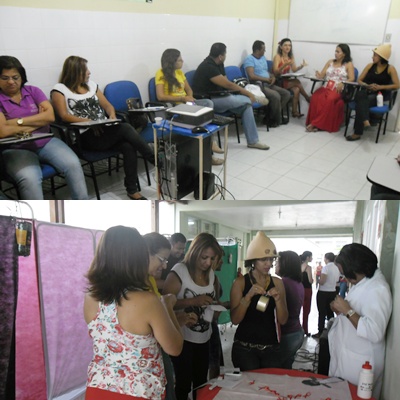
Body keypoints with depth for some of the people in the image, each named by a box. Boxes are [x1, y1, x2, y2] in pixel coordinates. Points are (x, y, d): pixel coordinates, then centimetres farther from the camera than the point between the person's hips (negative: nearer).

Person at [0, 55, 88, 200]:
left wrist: (19, 121, -11)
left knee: (73, 164, -23)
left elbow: (50, 115, -5)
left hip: (46, 142, 3)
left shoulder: (33, 91, 8)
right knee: (29, 178, -34)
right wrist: (38, 121, -7)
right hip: (16, 150, -3)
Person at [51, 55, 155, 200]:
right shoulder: (59, 89, 4)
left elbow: (107, 105, 20)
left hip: (105, 131, 5)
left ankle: (132, 189, -20)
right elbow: (64, 116, -9)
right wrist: (89, 122, -20)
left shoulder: (91, 85, 21)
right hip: (85, 137, -5)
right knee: (125, 129, -27)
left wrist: (112, 115, -4)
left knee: (128, 146, -26)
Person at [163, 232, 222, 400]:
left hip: (204, 338, 7)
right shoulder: (179, 271, -16)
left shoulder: (211, 274, 6)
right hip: (183, 338, -6)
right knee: (184, 383, 2)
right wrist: (194, 300, -31)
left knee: (201, 382, 16)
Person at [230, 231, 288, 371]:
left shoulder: (277, 283, 3)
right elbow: (235, 319, -11)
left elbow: (283, 320, 2)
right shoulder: (240, 282, -6)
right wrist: (249, 296, -24)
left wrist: (277, 299, -16)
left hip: (271, 347, 3)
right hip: (244, 347, -3)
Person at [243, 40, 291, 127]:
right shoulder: (249, 59, -9)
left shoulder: (263, 57, 19)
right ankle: (276, 120, -8)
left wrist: (272, 77, 3)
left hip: (268, 84, 9)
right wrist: (267, 79, -13)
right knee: (276, 96, -30)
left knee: (286, 93, -5)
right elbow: (252, 76, -22)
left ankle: (273, 116, -4)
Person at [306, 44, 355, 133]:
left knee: (330, 99, -37)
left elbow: (351, 79, -3)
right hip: (327, 87, 3)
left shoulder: (349, 64, 8)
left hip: (339, 90, -3)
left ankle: (316, 123, -31)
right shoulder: (330, 62, 21)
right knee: (315, 97, -30)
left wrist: (342, 83, -23)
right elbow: (322, 75, 14)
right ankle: (315, 123, -30)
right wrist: (319, 76, -10)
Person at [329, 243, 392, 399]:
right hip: (347, 356, 9)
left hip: (360, 362, -9)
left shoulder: (378, 290, -24)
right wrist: (341, 309, 2)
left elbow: (374, 333, -32)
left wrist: (347, 310, -26)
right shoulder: (363, 282, 7)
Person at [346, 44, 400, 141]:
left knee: (361, 103, -33)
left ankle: (358, 133, -30)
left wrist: (380, 87, -13)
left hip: (379, 95, -3)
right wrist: (367, 86, -8)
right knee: (360, 95, -36)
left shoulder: (390, 68, 0)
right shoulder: (370, 65, 10)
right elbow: (359, 80, 12)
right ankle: (365, 121, -53)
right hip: (366, 92, 3)